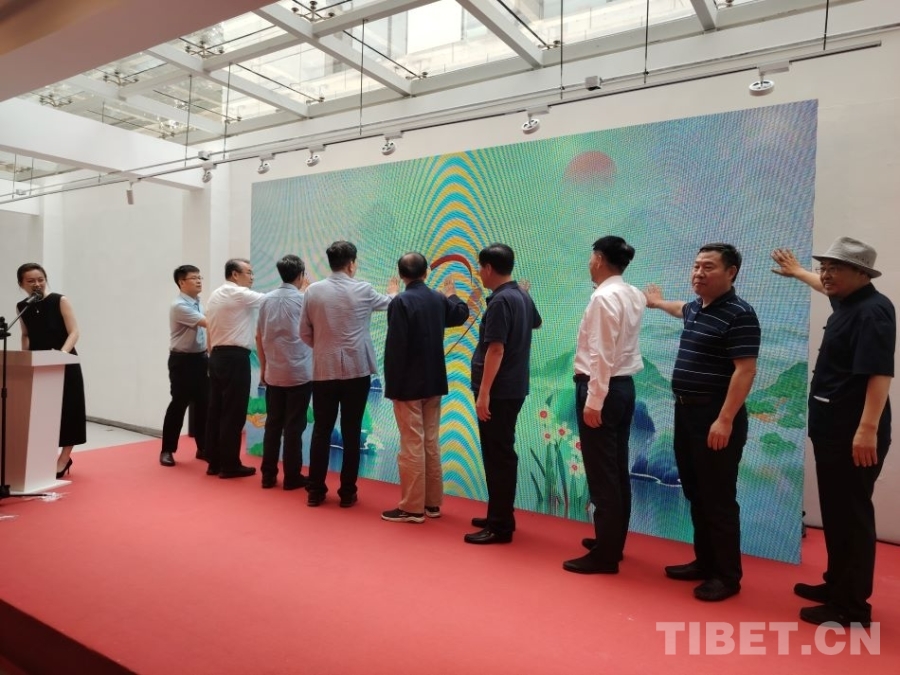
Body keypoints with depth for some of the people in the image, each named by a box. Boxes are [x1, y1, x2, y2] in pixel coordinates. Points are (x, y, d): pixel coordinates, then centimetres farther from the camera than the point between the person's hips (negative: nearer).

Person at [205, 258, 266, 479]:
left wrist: (213, 355, 20)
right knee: (233, 412, -3)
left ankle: (214, 462, 16)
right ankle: (230, 465, 2)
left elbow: (210, 330, 18)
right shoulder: (239, 294, -10)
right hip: (235, 357, -9)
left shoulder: (215, 295, 17)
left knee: (216, 409, 10)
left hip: (217, 355, 9)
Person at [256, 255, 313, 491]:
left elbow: (259, 336, 9)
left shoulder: (267, 299, 5)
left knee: (273, 424, 11)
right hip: (299, 374, -4)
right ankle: (292, 477, 8)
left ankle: (268, 475, 16)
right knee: (294, 426, 2)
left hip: (273, 374, 4)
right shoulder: (302, 299, -8)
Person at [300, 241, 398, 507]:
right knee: (351, 432, 5)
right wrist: (393, 292, 41)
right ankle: (347, 492, 12)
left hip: (323, 370, 2)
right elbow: (387, 303, 18)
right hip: (356, 370, -2)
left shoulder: (313, 290, 0)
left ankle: (315, 491, 16)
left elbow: (304, 333, 4)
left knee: (321, 430, 9)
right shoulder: (363, 290, -3)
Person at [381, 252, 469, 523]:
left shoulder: (401, 302, -15)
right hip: (433, 382, 7)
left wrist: (391, 383, -9)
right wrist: (451, 293, 44)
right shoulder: (438, 299, 5)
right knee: (431, 443, 13)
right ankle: (432, 503, 23)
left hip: (408, 384, -6)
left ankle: (412, 508, 8)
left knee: (412, 446, 0)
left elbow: (395, 346, -17)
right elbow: (461, 314, 26)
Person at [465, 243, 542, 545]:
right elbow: (536, 322, 33)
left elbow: (495, 350, -23)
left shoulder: (500, 301, -18)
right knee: (501, 454, 17)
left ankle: (500, 525, 5)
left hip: (499, 391, -10)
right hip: (513, 388, 10)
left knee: (498, 456, -3)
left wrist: (483, 393, -22)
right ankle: (499, 516, 27)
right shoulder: (522, 297, 11)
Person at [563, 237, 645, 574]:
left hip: (602, 388, -9)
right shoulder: (634, 295, 9)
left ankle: (605, 555, 6)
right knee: (617, 470, 16)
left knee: (601, 473, -3)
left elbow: (601, 354, -21)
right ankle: (613, 541, 28)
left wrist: (593, 401, -20)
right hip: (625, 385, 9)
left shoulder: (603, 297, -16)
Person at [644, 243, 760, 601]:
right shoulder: (696, 309, 12)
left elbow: (745, 371, -20)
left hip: (716, 417, -9)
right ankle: (704, 561, 28)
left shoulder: (739, 314, -14)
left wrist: (725, 420, -25)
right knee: (695, 494, 15)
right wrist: (659, 302, 57)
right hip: (686, 412, 9)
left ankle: (728, 575, 13)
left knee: (718, 498, 0)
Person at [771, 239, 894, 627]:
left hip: (855, 435, -10)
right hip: (832, 431, 10)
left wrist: (868, 429, -30)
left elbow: (880, 373, -24)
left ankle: (852, 605, 9)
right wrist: (797, 272, 53)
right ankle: (837, 585, 30)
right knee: (834, 513, 17)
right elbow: (827, 287, 38)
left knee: (852, 516, -2)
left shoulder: (873, 311, -16)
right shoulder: (847, 302, 13)